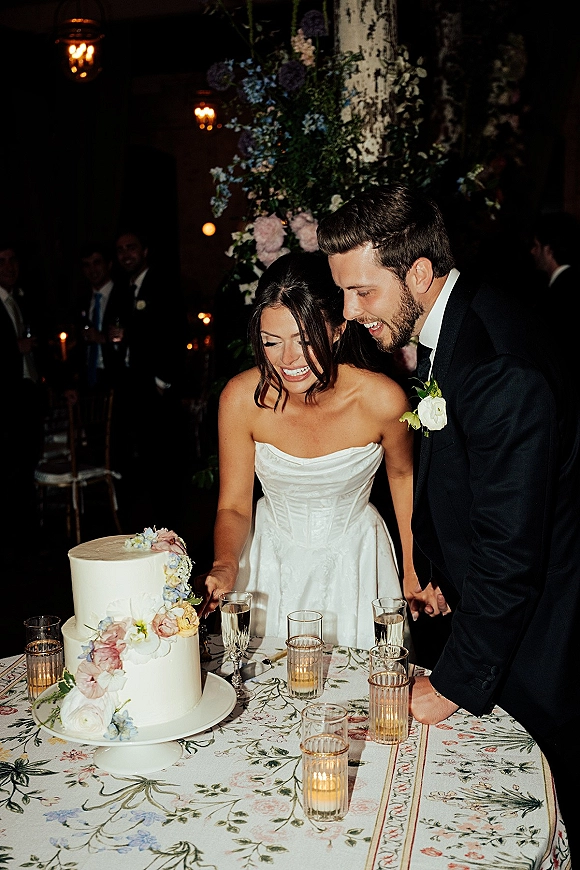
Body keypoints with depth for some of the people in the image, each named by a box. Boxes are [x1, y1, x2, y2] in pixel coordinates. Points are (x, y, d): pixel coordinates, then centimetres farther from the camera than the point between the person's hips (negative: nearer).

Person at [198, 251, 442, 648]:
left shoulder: (382, 399, -24)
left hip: (355, 562, 0)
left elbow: (403, 475, -3)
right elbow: (234, 506, -11)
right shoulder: (242, 399, -23)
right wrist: (224, 568, -31)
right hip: (273, 563, 1)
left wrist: (412, 570, 0)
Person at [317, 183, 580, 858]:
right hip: (486, 600, 8)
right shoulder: (446, 328, 0)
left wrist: (454, 684, -17)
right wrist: (445, 572, 11)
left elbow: (509, 555, -27)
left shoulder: (502, 372, -31)